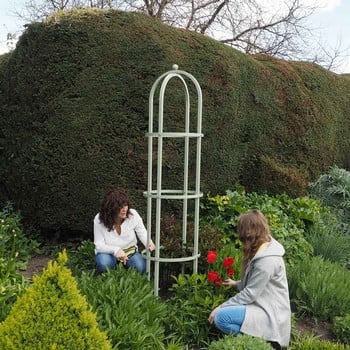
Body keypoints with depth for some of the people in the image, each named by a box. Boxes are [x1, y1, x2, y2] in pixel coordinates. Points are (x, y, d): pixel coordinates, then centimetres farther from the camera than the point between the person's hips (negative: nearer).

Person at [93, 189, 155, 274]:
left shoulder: (133, 214, -19)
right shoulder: (99, 220, -22)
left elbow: (142, 233, -6)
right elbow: (99, 245, -19)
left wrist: (149, 243, -29)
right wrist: (116, 250, -37)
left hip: (130, 251, 2)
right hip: (108, 253, -2)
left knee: (140, 267, -25)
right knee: (104, 264, -35)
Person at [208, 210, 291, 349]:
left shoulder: (267, 259, -25)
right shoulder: (264, 249, 5)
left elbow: (249, 294, -22)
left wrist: (221, 307, -15)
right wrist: (236, 284, 29)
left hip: (269, 314, -10)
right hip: (263, 306, 10)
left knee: (220, 317, -23)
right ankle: (259, 339, 10)